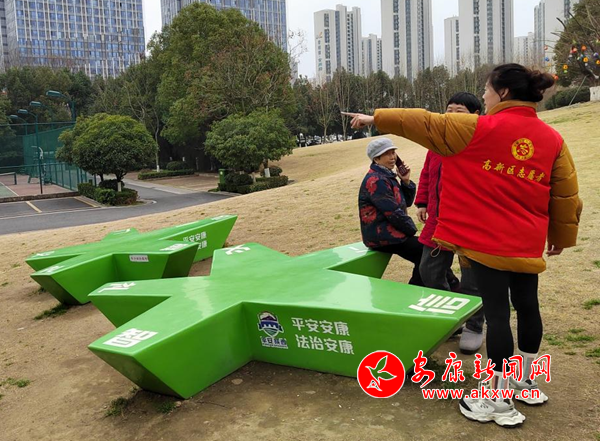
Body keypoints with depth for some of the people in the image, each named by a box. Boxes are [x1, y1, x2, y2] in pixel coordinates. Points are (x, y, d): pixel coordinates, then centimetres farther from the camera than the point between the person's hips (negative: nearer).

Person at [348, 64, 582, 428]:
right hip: (527, 243, 5)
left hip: (487, 240, -5)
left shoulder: (479, 129, -11)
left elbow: (424, 124, -6)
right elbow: (566, 196, 6)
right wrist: (561, 236, 20)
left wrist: (376, 118, 4)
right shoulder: (552, 139, 3)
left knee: (497, 312, -1)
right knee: (527, 306, 17)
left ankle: (498, 402, 9)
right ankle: (525, 381, 35)